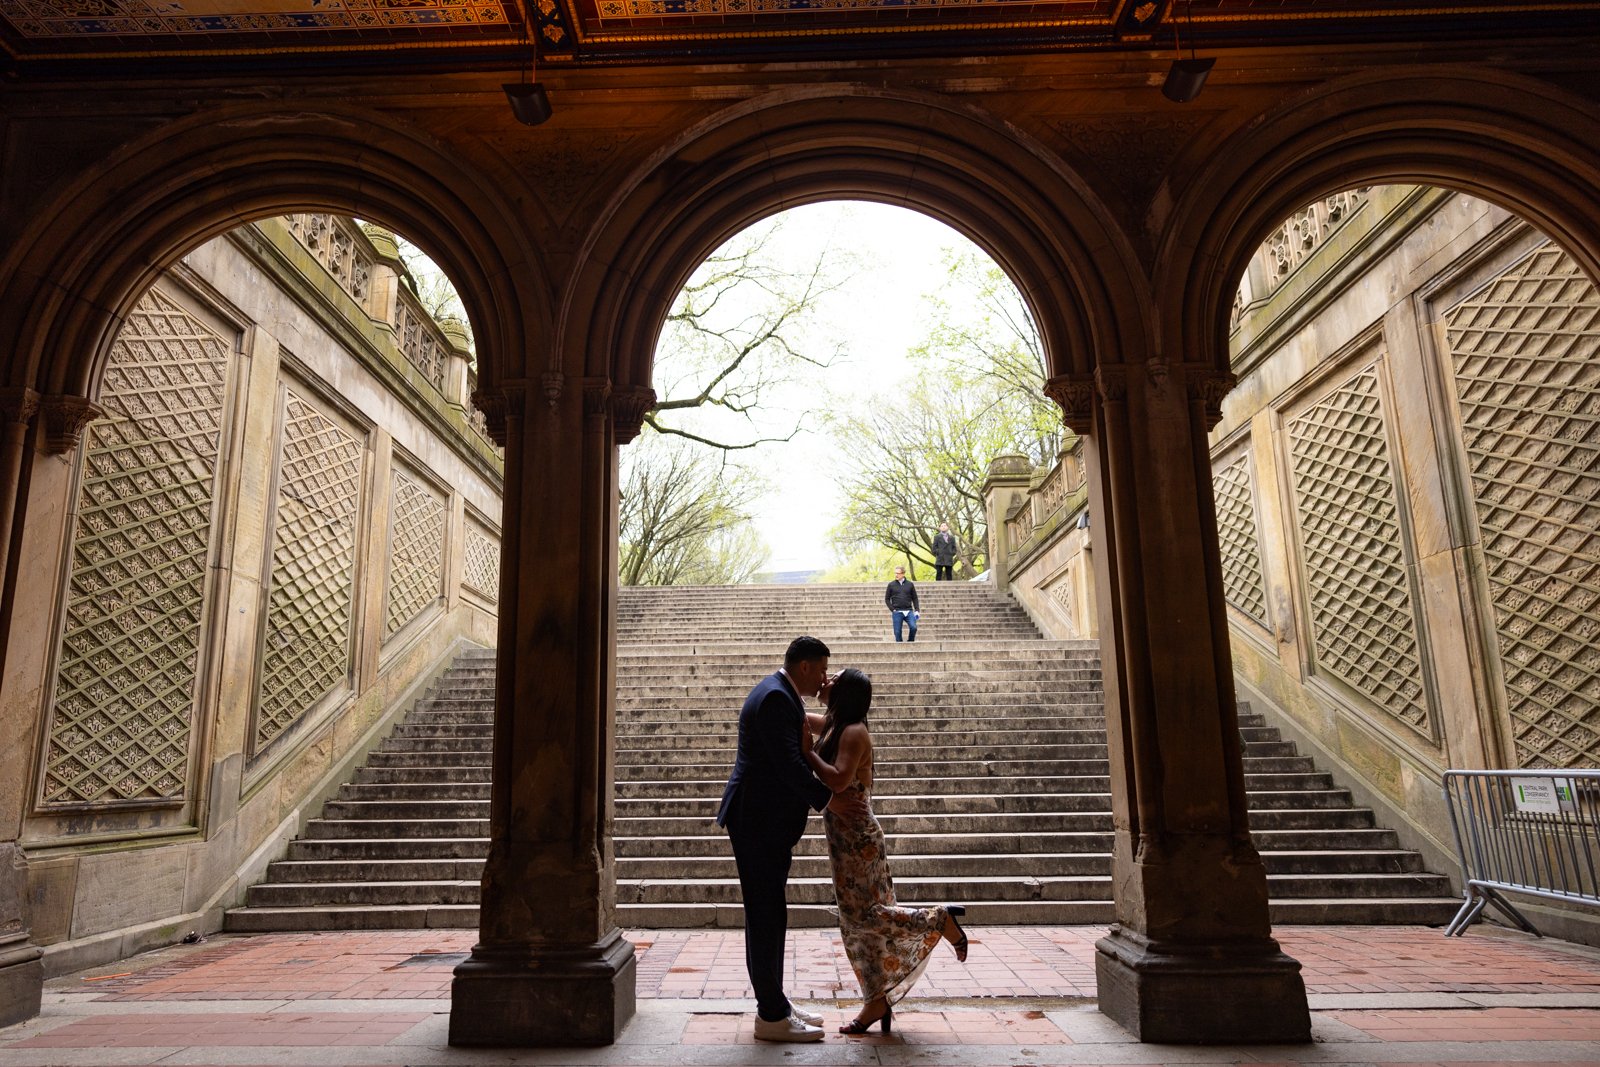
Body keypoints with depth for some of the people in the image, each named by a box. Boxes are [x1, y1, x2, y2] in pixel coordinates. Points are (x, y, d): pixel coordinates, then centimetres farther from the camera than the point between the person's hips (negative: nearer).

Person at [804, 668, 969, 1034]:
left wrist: (806, 751, -22)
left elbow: (838, 780, -28)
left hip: (856, 836, -9)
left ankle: (940, 920, 6)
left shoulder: (853, 732, -17)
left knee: (863, 915, -6)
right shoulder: (832, 725, 9)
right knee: (856, 919, 11)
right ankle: (877, 1001, 19)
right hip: (844, 835, 9)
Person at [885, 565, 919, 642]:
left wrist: (917, 610, 2)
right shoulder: (891, 585, 5)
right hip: (897, 612, 0)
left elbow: (914, 598, 13)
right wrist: (892, 609, -3)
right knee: (897, 632, -2)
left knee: (913, 627, -16)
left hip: (909, 611, 0)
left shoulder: (910, 584, 8)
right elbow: (887, 599, 8)